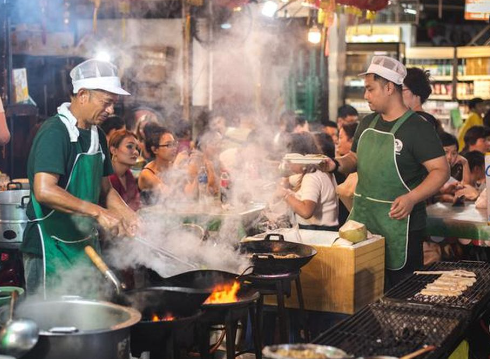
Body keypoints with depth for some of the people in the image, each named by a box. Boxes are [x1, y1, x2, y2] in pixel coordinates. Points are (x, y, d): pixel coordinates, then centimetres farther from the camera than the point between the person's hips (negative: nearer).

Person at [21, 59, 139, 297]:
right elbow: (44, 191, -29)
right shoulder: (55, 132, -17)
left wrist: (128, 216, 1)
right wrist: (98, 212, -30)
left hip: (87, 245, 8)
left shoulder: (97, 136, 10)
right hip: (52, 248, -8)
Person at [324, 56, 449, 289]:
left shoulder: (418, 128, -11)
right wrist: (337, 164, 2)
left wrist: (412, 198, -28)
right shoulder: (368, 124, 11)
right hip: (361, 218, 7)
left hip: (397, 221, -6)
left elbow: (441, 170, -15)